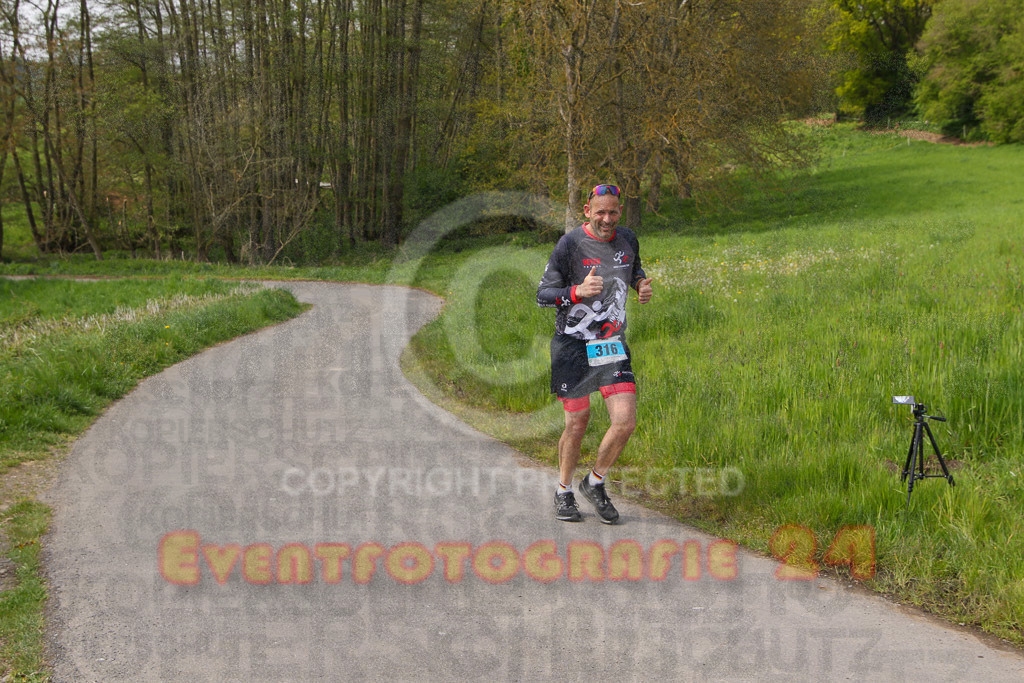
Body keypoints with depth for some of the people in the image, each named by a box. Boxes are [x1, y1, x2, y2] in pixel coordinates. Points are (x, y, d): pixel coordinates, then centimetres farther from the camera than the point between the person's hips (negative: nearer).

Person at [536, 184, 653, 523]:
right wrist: (578, 291, -27)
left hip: (612, 344, 4)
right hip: (573, 343, -4)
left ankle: (595, 483, 15)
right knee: (577, 425, 2)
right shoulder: (570, 244, -11)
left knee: (625, 421, -9)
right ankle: (564, 492, 26)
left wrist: (642, 284, 2)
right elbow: (542, 294, -9)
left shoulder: (627, 240, 4)